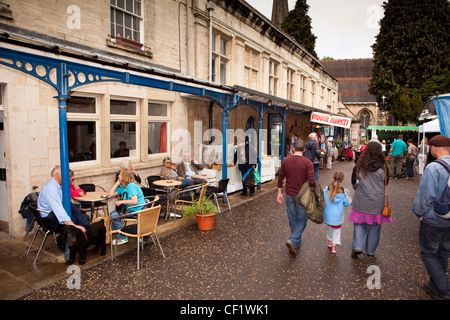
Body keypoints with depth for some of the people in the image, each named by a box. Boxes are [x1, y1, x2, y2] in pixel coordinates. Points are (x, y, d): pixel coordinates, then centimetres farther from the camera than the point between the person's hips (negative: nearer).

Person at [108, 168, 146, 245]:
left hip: (137, 211, -11)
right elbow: (111, 194, 12)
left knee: (114, 216, -16)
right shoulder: (123, 187, 13)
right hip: (130, 209, 11)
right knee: (112, 213, 17)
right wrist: (117, 183, 7)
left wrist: (121, 202, -20)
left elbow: (135, 201, -27)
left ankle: (122, 238, -4)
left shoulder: (131, 186, -19)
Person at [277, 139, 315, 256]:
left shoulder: (285, 161, -3)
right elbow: (312, 181, -20)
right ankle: (292, 241, -4)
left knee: (292, 220, 17)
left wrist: (279, 193, 13)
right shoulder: (307, 162, -14)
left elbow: (280, 178, 3)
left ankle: (297, 242, 31)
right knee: (302, 219, 10)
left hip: (289, 195, 4)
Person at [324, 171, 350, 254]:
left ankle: (330, 241, 39)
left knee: (329, 227, 25)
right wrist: (346, 195, 11)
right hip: (338, 215, -2)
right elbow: (346, 204, -3)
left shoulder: (326, 189, -13)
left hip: (328, 215, 2)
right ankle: (334, 246, 19)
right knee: (336, 230, 15)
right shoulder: (343, 192, -14)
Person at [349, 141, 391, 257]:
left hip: (361, 202, 0)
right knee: (374, 226, 13)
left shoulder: (359, 166, -7)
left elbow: (354, 183, 5)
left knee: (359, 224, 13)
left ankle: (358, 247, 2)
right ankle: (370, 251, 24)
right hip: (377, 203, 0)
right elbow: (386, 184, 5)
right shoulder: (383, 167, -9)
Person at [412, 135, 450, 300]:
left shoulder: (433, 167, -22)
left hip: (434, 221, -7)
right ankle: (435, 286, 38)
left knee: (428, 254, 10)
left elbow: (426, 195, -22)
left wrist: (419, 213, -6)